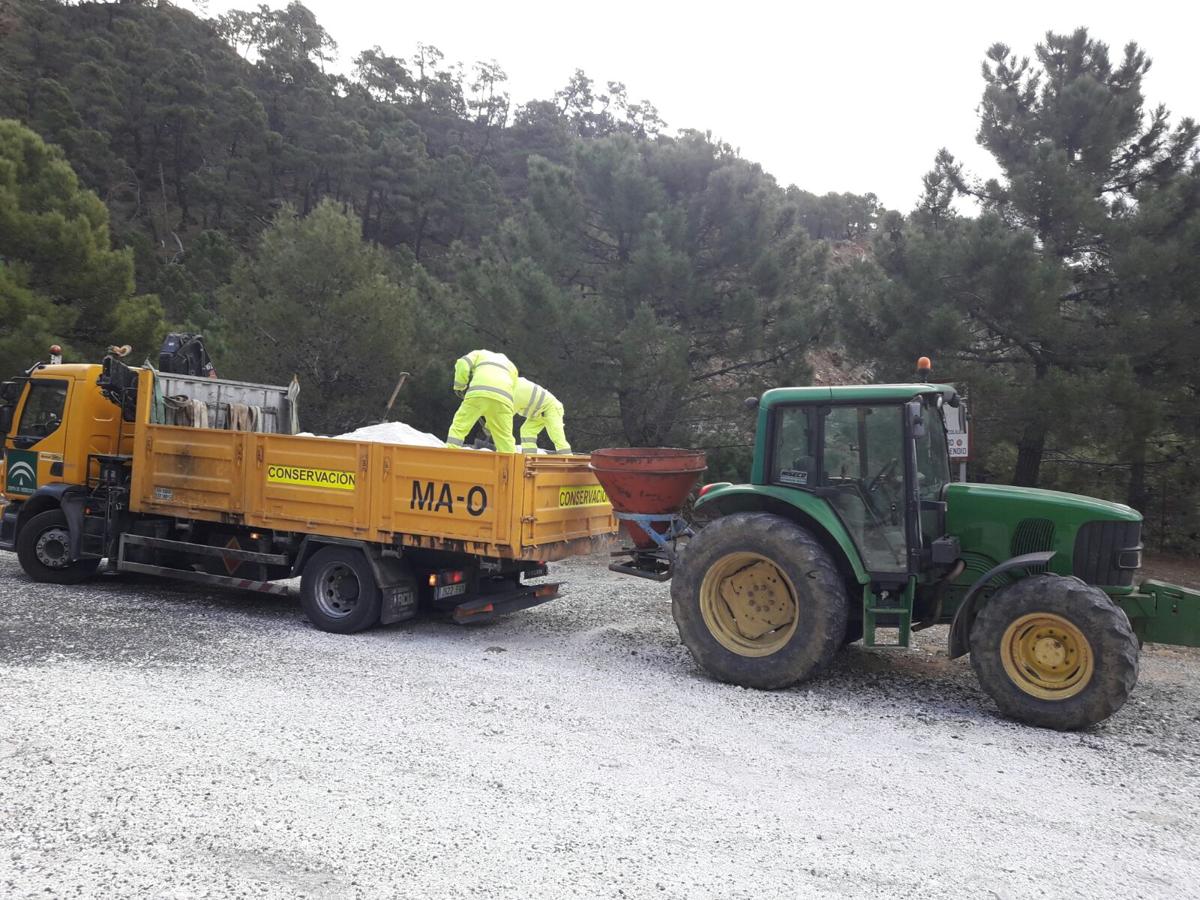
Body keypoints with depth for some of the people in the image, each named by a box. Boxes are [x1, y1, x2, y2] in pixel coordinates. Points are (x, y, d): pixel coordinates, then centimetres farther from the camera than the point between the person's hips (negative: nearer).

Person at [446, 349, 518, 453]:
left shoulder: (479, 354, 32)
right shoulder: (511, 366, 39)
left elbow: (462, 365, 10)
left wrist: (459, 387, 23)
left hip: (478, 394, -2)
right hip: (503, 399, 2)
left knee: (459, 427, 8)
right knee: (506, 438, 12)